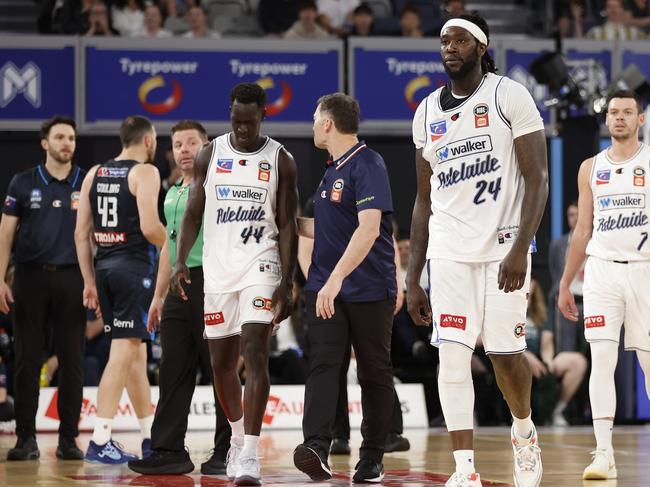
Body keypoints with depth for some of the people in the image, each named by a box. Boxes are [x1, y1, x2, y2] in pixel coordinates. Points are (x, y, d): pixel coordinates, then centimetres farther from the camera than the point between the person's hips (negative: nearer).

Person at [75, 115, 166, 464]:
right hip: (134, 267, -7)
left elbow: (81, 234, 11)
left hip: (103, 266, 7)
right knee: (123, 352, -8)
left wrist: (89, 281, 15)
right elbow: (150, 228, -18)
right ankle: (100, 442, -14)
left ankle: (151, 437, 24)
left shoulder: (94, 174, 13)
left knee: (136, 350, 16)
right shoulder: (145, 173, -7)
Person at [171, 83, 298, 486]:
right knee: (221, 362, 10)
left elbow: (287, 225, -1)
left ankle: (250, 453, -20)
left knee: (256, 354, -17)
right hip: (218, 269, 3)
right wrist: (180, 259, -8)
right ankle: (238, 437, 33)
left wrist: (287, 283, -8)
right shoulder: (210, 155, 5)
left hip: (261, 265, -3)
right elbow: (193, 213, 7)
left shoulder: (281, 161, 0)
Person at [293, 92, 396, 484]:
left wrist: (336, 278, -29)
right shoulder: (332, 170, 16)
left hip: (370, 290, -7)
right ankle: (317, 448, -23)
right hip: (325, 289, 7)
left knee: (375, 373, 4)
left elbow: (368, 229, -23)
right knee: (322, 364, -11)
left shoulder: (368, 165, -12)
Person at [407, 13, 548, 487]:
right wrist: (413, 281, 10)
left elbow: (537, 179, -8)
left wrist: (520, 249, -20)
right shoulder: (428, 111, 11)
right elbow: (424, 201, 14)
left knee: (506, 353, 2)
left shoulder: (510, 96, -4)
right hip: (449, 252, 4)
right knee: (452, 357, -6)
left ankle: (524, 431, 32)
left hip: (503, 247, -4)